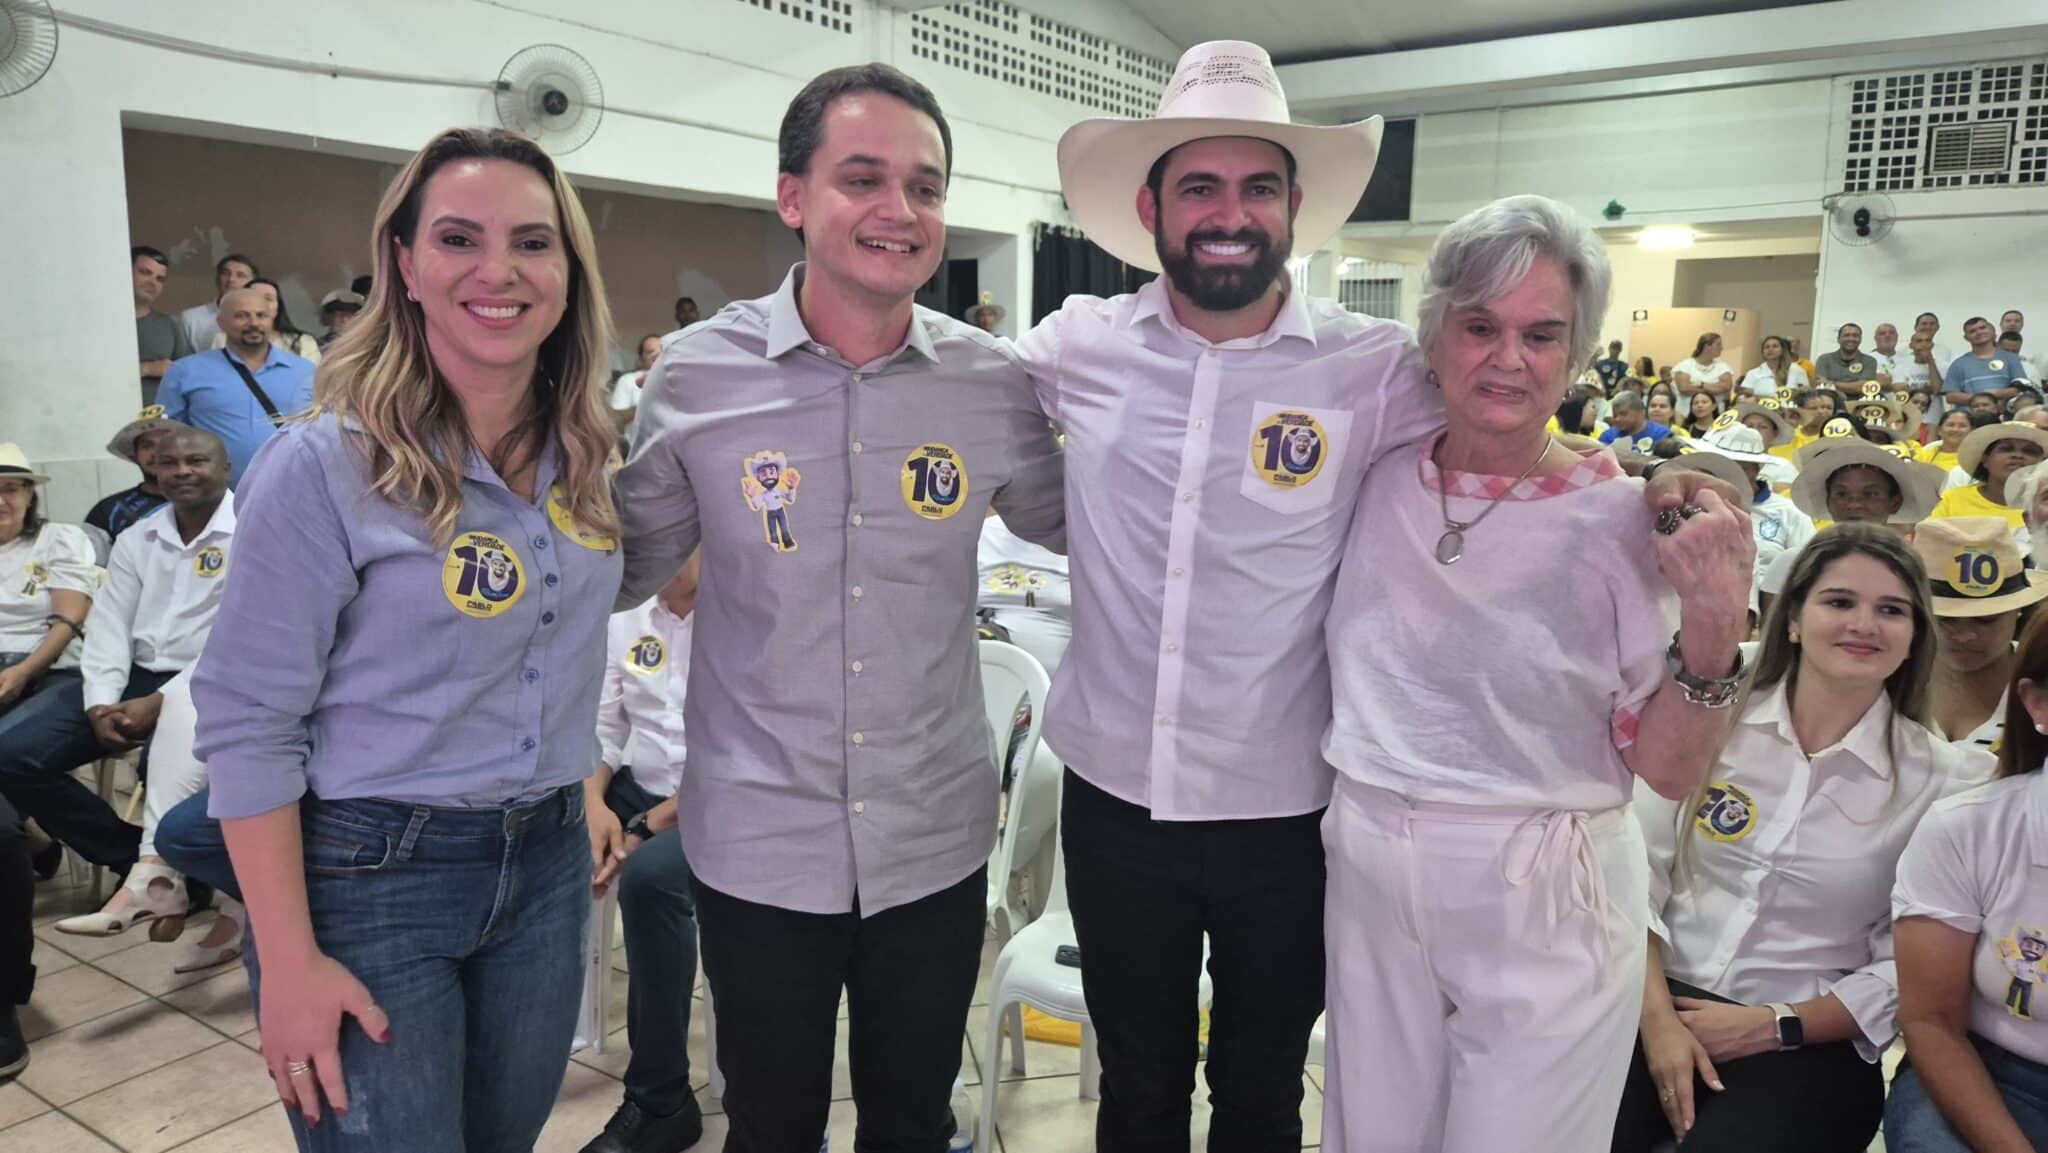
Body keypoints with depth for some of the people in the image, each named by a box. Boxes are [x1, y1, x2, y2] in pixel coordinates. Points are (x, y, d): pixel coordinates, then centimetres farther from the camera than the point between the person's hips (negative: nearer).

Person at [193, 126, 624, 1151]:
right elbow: (247, 723, -14)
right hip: (369, 875, -5)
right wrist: (289, 960, -15)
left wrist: (585, 793, 12)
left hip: (545, 865, 6)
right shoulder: (325, 465, -16)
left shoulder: (579, 452, 2)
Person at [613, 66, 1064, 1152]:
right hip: (759, 846, -1)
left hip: (935, 845, 2)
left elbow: (1070, 525, 10)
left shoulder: (994, 382, -6)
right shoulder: (697, 374, -9)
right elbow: (627, 566, 3)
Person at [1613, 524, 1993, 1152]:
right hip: (1660, 1001, 1)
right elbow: (1638, 877, -2)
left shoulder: (1945, 781, -1)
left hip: (1810, 1042, 0)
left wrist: (1773, 1026, -9)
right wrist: (1658, 1020, -11)